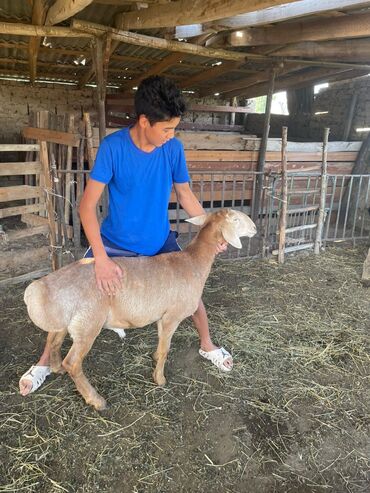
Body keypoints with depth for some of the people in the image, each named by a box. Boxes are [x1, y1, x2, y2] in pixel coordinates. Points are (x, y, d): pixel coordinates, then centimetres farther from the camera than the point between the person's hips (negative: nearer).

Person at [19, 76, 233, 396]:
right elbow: (87, 205, -25)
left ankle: (207, 345, 31)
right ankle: (45, 362, 23)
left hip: (160, 242, 2)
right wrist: (102, 259, -34)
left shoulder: (174, 149, -12)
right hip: (114, 243, -2)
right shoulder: (113, 146, -22)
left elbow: (185, 194, 2)